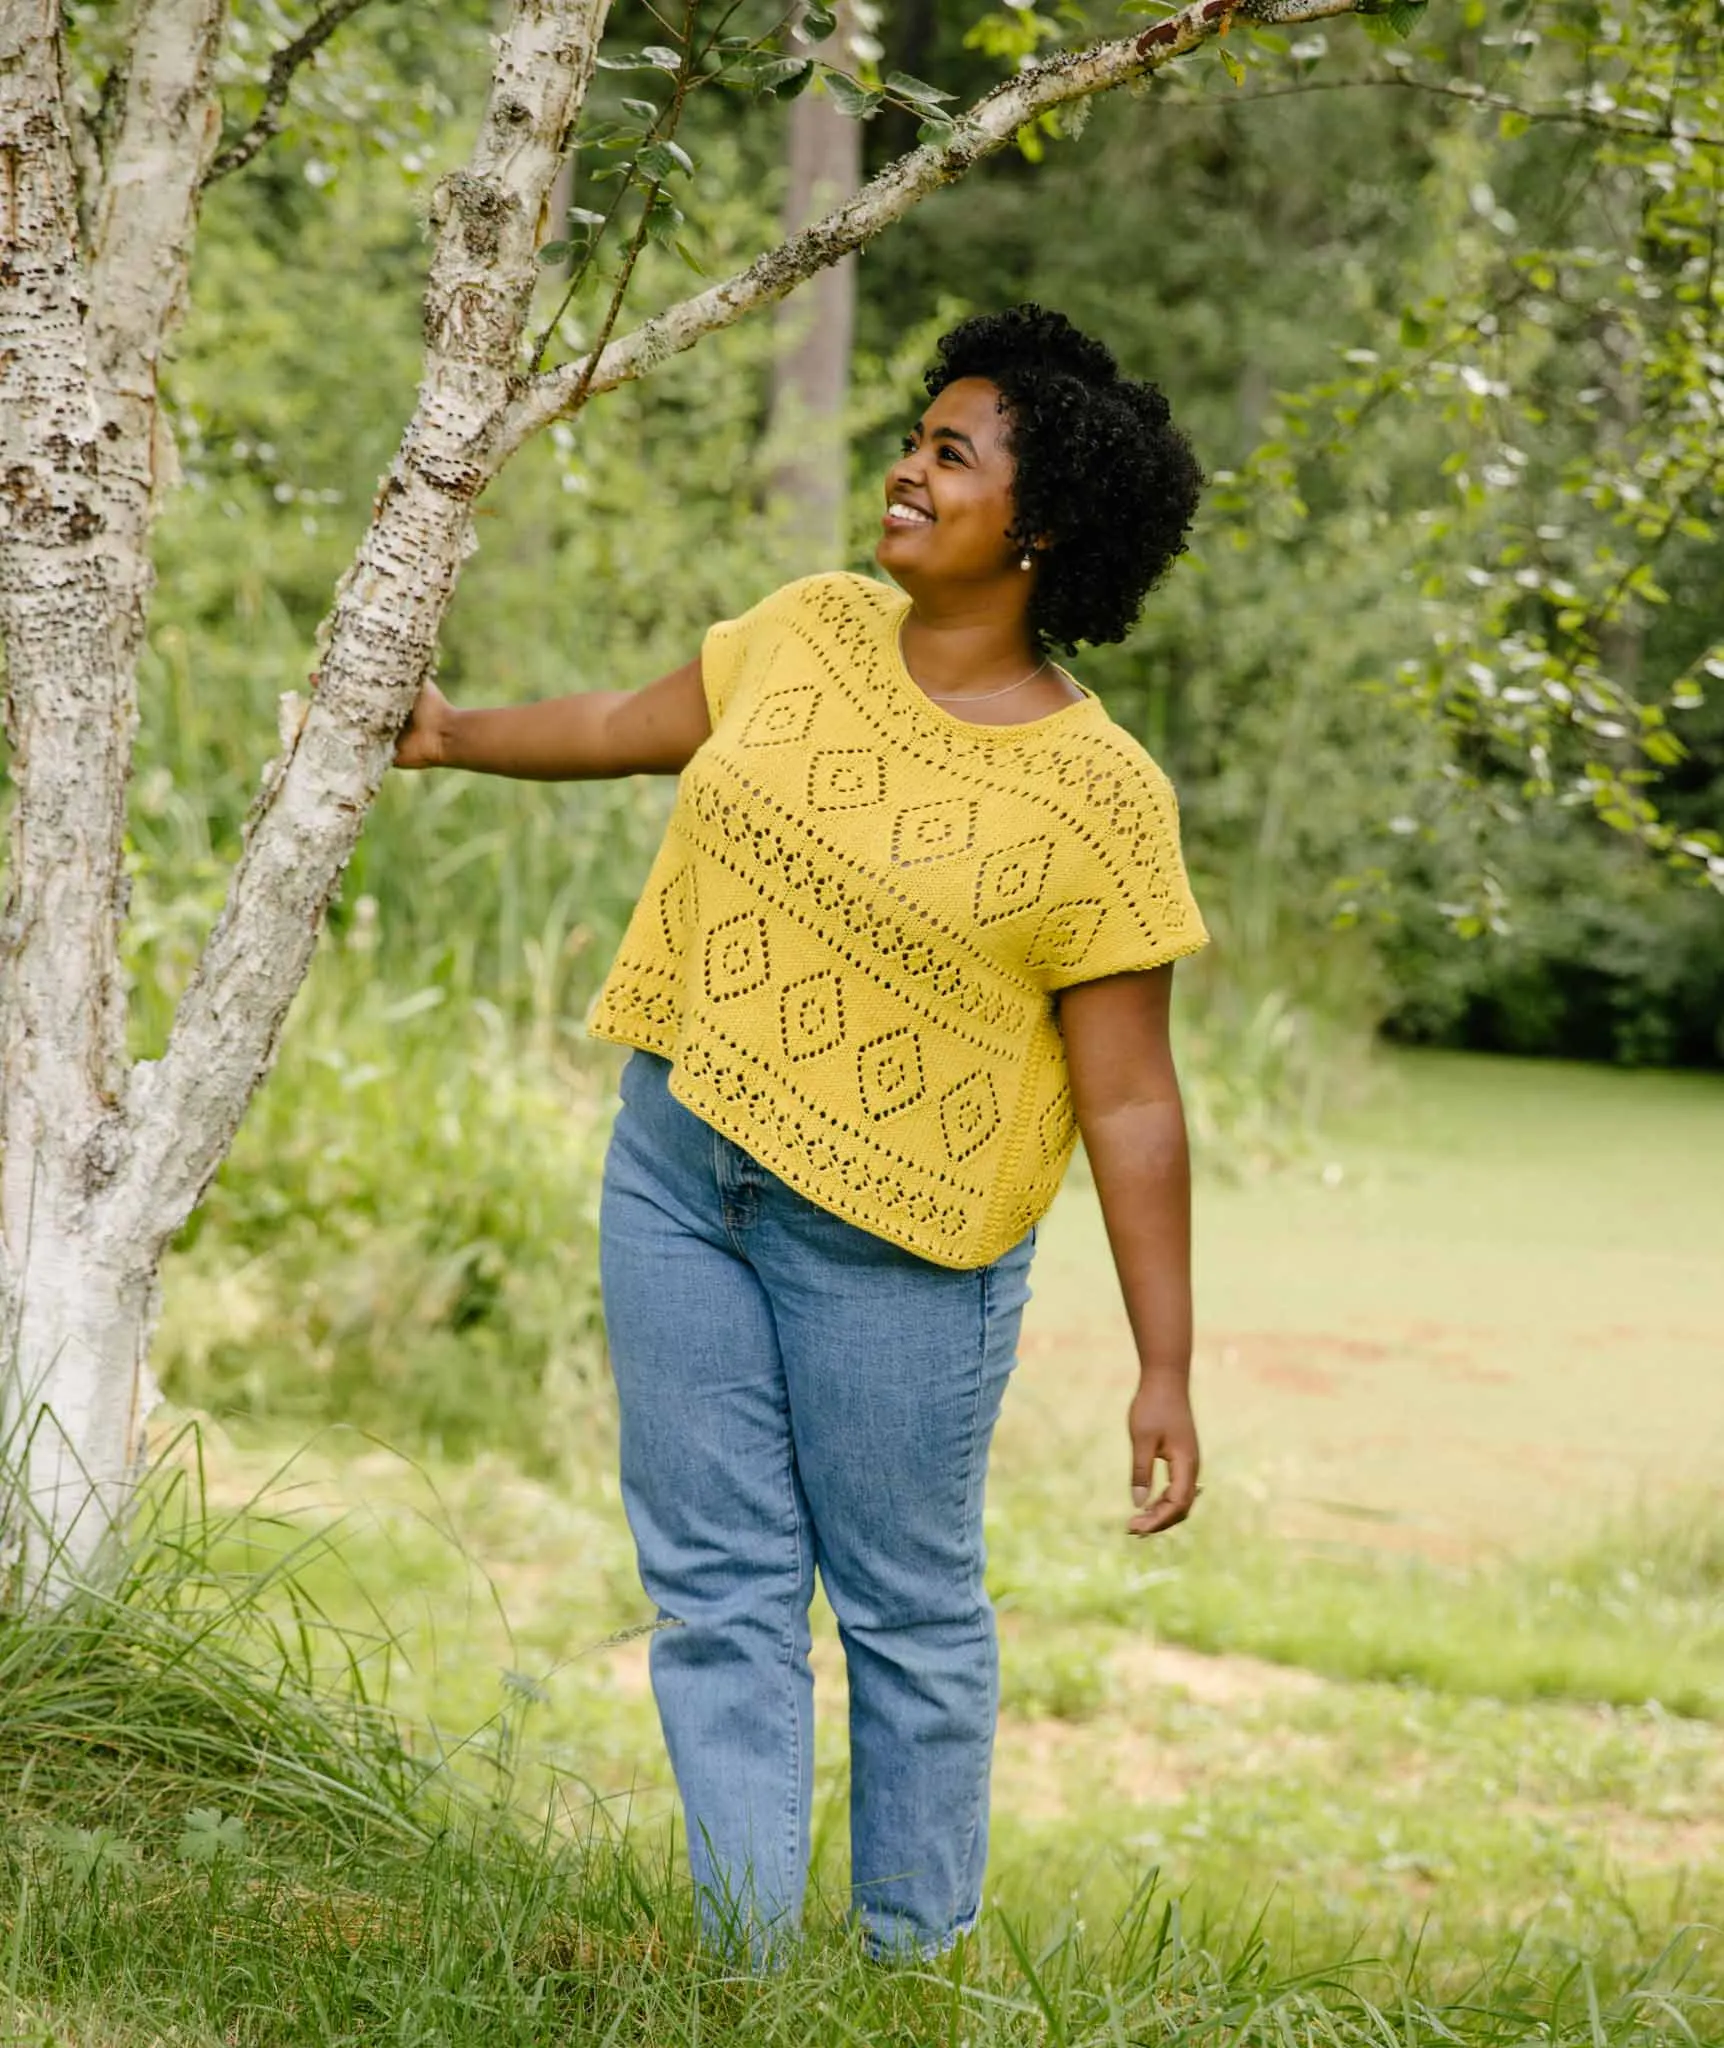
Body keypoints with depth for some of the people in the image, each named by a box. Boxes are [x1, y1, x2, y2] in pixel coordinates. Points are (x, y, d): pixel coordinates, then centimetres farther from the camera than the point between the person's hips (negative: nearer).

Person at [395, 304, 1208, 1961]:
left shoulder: (1098, 799, -14)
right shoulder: (814, 631, 2)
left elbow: (1129, 1102, -13)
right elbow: (632, 728, 22)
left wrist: (1166, 1369, -13)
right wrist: (449, 736, 32)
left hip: (889, 1233, -5)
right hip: (675, 1170, 5)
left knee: (905, 1606, 6)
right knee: (716, 1581, 8)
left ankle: (918, 1961, 21)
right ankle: (746, 1957, 16)